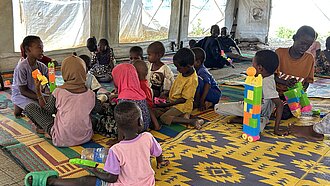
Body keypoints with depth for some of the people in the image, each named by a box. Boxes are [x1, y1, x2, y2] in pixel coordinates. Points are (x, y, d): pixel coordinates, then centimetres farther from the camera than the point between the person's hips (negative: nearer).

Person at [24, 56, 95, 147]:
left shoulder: (58, 92, -14)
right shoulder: (91, 94, -7)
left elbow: (47, 111, 2)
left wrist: (38, 90, 8)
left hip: (62, 140, -4)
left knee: (30, 107, 6)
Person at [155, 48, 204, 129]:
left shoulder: (192, 80, -27)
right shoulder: (183, 72, -2)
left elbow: (183, 99, -22)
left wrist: (166, 105, -20)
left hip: (182, 105, -9)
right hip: (173, 102, 9)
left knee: (164, 118, -22)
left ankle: (192, 121, -19)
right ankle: (182, 115, -1)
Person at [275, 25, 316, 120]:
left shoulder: (310, 59, -4)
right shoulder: (280, 53, -11)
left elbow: (307, 81, 2)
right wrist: (285, 82, -32)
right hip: (277, 91, 0)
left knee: (285, 114, -19)